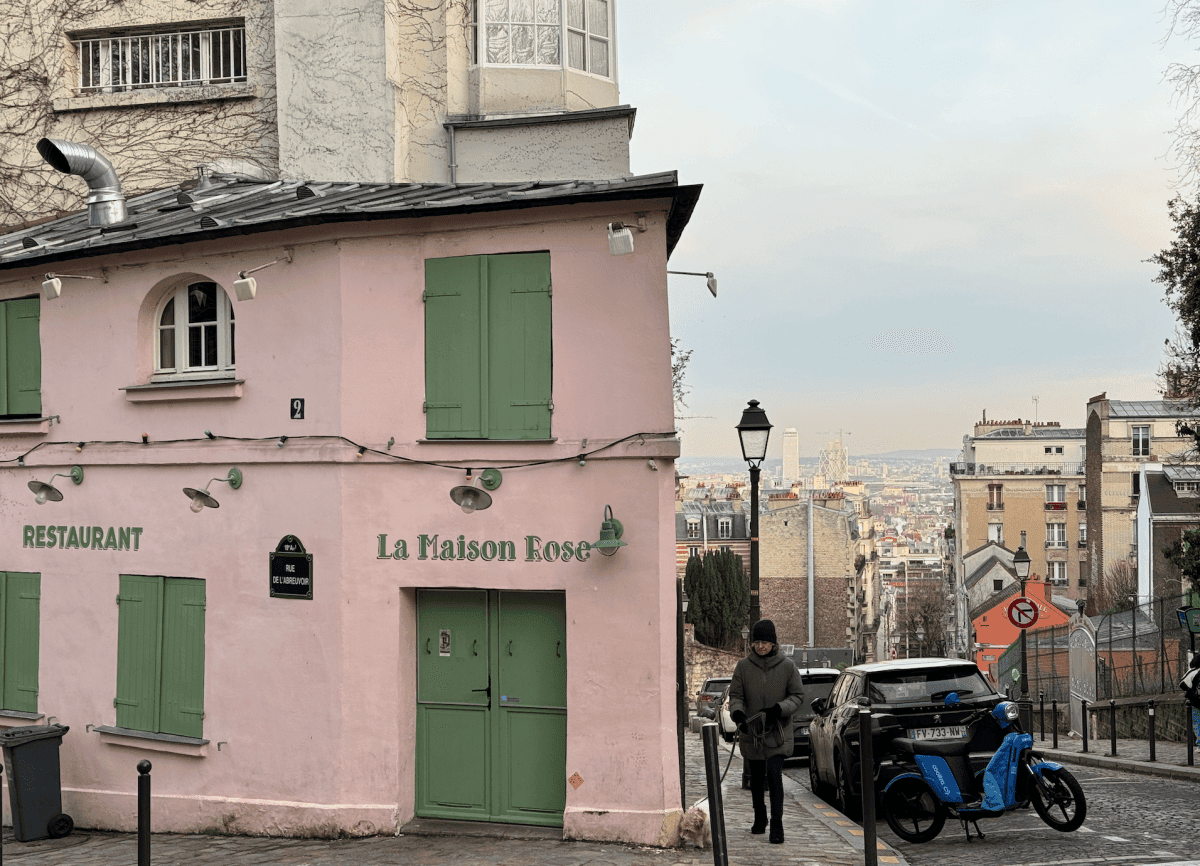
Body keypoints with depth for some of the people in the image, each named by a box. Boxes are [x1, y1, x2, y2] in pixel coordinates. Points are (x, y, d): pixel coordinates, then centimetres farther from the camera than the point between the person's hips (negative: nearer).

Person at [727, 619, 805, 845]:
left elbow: (797, 695, 0)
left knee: (774, 777, -14)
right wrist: (737, 712, -19)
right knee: (756, 779, 13)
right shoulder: (743, 666, -1)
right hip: (751, 732, 2)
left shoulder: (787, 666, -4)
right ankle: (759, 821, 31)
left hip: (778, 732, -2)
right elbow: (735, 695, 2)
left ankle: (776, 825, -9)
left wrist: (779, 709, -18)